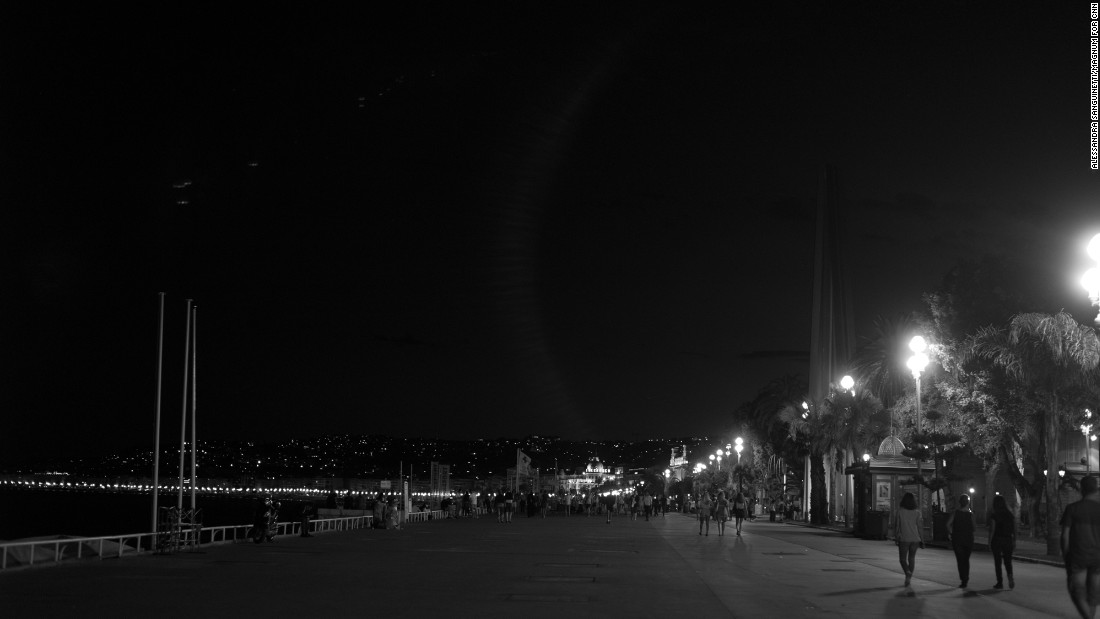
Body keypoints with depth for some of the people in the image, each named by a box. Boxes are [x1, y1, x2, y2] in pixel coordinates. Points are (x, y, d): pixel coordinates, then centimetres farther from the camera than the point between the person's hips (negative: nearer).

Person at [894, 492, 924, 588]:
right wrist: (922, 540, 4)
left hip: (904, 539, -2)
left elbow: (896, 525, -2)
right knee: (912, 558, 17)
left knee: (903, 558, 7)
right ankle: (908, 578, 18)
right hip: (915, 539, 2)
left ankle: (907, 572, -21)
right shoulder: (917, 512, -3)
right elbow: (920, 527, -3)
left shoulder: (900, 512, -7)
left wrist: (896, 537, 11)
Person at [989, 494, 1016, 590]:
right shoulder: (1010, 514, 3)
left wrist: (989, 542, -6)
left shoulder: (993, 515, -9)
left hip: (997, 540, -3)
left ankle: (1000, 582, 7)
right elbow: (1014, 529, 4)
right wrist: (1014, 541, 11)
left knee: (997, 561, 6)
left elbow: (992, 530, -11)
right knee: (1008, 561, 11)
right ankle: (1010, 577, -14)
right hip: (1008, 539, 3)